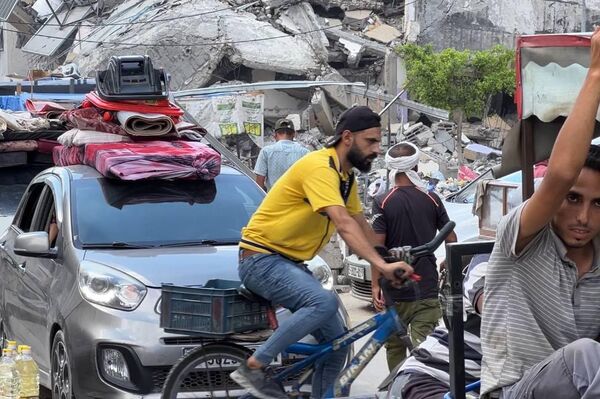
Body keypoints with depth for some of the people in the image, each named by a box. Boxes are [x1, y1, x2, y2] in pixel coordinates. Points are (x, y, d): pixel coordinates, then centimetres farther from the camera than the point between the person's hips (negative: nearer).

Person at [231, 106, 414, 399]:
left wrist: (388, 264, 8)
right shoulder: (319, 167, -21)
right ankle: (253, 368, -25)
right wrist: (381, 265, -40)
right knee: (324, 301, -33)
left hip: (290, 264, 10)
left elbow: (361, 226, 17)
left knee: (337, 339, 2)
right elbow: (344, 225, -32)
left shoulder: (345, 176, 11)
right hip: (262, 259, -10)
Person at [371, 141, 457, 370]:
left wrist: (375, 285, -8)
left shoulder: (383, 203, -7)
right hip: (427, 289, 1)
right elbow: (451, 239, 8)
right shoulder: (431, 200, 1)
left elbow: (377, 247, -11)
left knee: (394, 348, 15)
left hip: (394, 291, -1)